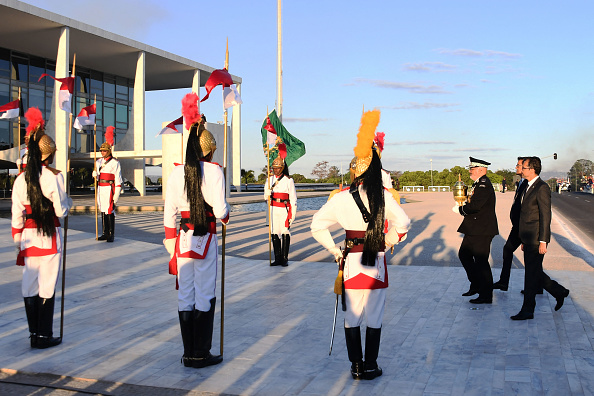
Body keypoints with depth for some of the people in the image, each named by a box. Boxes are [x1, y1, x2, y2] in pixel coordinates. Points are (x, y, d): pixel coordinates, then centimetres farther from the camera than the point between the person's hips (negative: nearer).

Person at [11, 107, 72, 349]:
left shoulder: (21, 179, 4)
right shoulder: (54, 177, -10)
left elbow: (17, 216, 7)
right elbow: (61, 211, -10)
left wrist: (18, 243, 15)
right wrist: (67, 199, 11)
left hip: (28, 238, 5)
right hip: (49, 238, -5)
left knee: (30, 285, 11)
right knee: (47, 288, 1)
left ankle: (34, 333, 20)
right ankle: (44, 336, 6)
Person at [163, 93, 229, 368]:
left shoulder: (177, 172, 3)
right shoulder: (214, 171, -9)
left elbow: (169, 212, 5)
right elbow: (220, 211, -13)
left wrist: (171, 242, 13)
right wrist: (226, 215, 10)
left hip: (183, 238, 4)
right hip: (206, 239, -4)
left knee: (185, 295, 11)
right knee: (205, 296, 4)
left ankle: (188, 353, 19)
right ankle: (201, 354, 10)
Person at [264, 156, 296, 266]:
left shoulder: (288, 180, -1)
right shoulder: (270, 179, 12)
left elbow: (293, 199, -1)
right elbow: (266, 196, 10)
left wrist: (293, 214, -7)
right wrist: (268, 193, -14)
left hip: (284, 209, -4)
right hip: (273, 209, 4)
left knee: (285, 233, -6)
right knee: (275, 233, 2)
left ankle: (285, 258, -2)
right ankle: (278, 258, 8)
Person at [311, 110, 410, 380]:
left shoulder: (342, 197, -6)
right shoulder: (383, 196, -7)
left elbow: (317, 225, -3)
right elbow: (403, 224, -4)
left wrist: (334, 250, 5)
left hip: (352, 262, 0)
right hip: (377, 264, 0)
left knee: (352, 318, 13)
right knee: (374, 319, 11)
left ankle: (356, 366, 18)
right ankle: (370, 367, 17)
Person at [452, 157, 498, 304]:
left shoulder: (484, 185, -17)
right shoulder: (477, 184, 16)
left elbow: (475, 206, -27)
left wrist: (459, 209, -12)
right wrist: (463, 207, 0)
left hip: (482, 231, -11)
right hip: (474, 230, 11)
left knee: (481, 261, -4)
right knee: (464, 254, 17)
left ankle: (486, 295, 5)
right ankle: (476, 284, 28)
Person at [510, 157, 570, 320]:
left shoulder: (542, 188, -13)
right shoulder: (529, 187, 16)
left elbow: (545, 215, -17)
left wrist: (543, 241, -19)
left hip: (536, 239, -9)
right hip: (528, 239, 9)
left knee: (532, 274, -3)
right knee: (534, 272, 15)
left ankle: (527, 311, 4)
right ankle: (559, 292, 31)